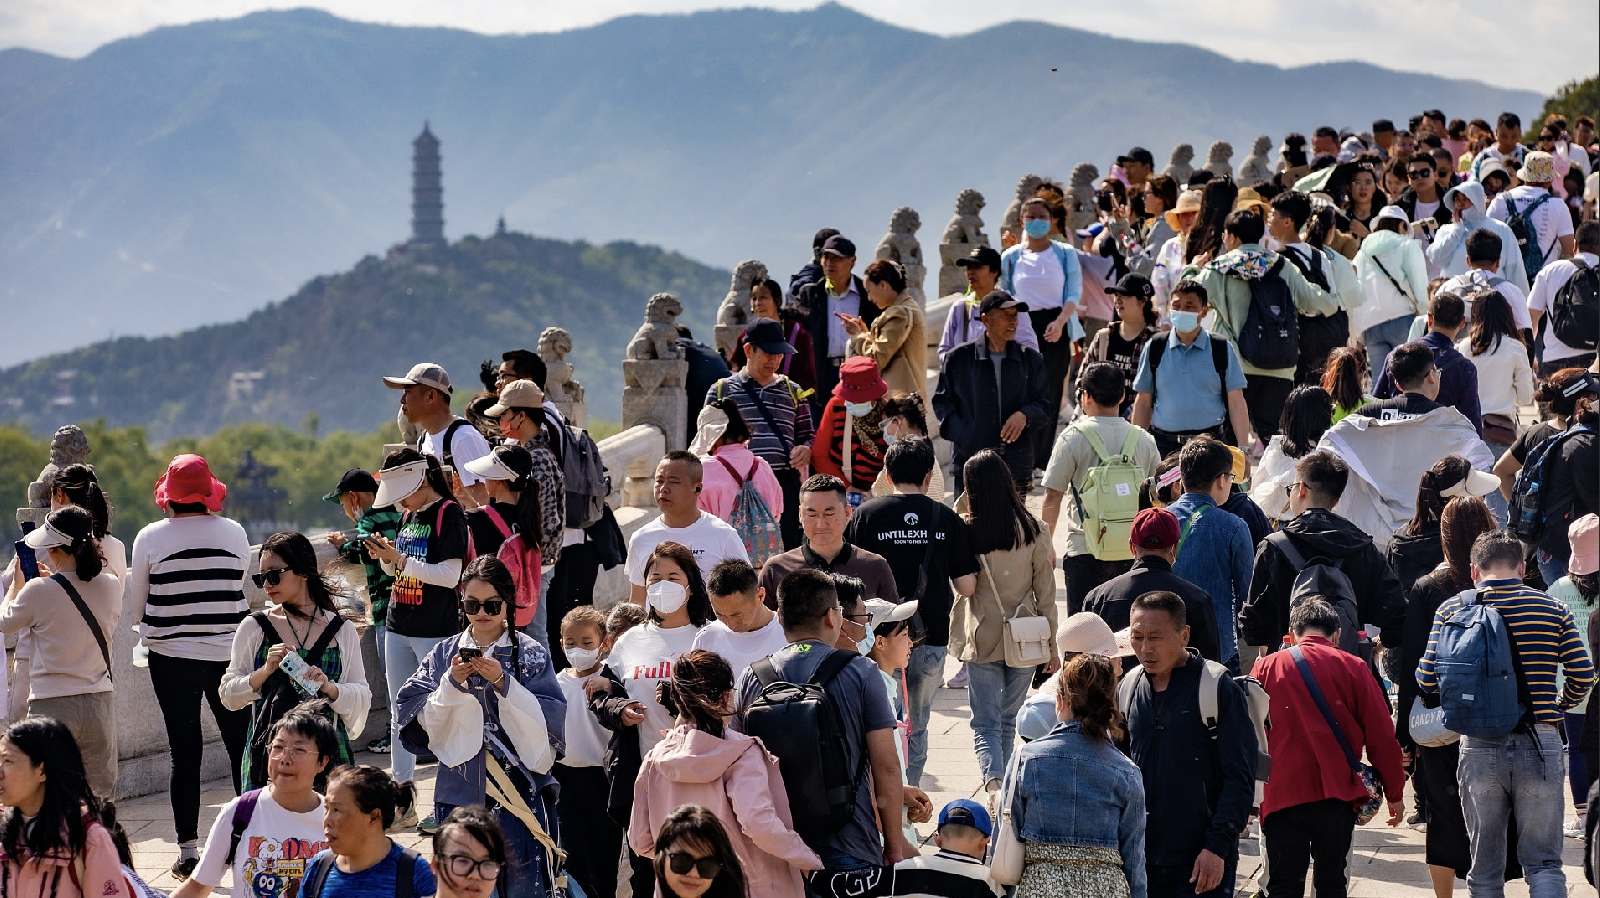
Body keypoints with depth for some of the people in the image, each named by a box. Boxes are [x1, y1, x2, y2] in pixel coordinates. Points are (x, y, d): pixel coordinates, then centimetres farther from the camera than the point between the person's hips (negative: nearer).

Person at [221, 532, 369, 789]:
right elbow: (229, 695, 4)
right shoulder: (255, 628, 6)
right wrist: (265, 671, -12)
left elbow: (363, 697, 6)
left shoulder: (341, 630, 6)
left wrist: (330, 688, -12)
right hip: (267, 751, 0)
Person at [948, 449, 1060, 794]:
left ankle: (993, 782, -23)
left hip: (981, 640, -2)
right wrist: (1052, 646, 8)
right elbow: (1045, 594, -1)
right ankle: (1003, 784, 27)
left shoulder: (964, 530, -10)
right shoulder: (1034, 530, -6)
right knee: (1009, 720, 18)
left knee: (986, 724, 0)